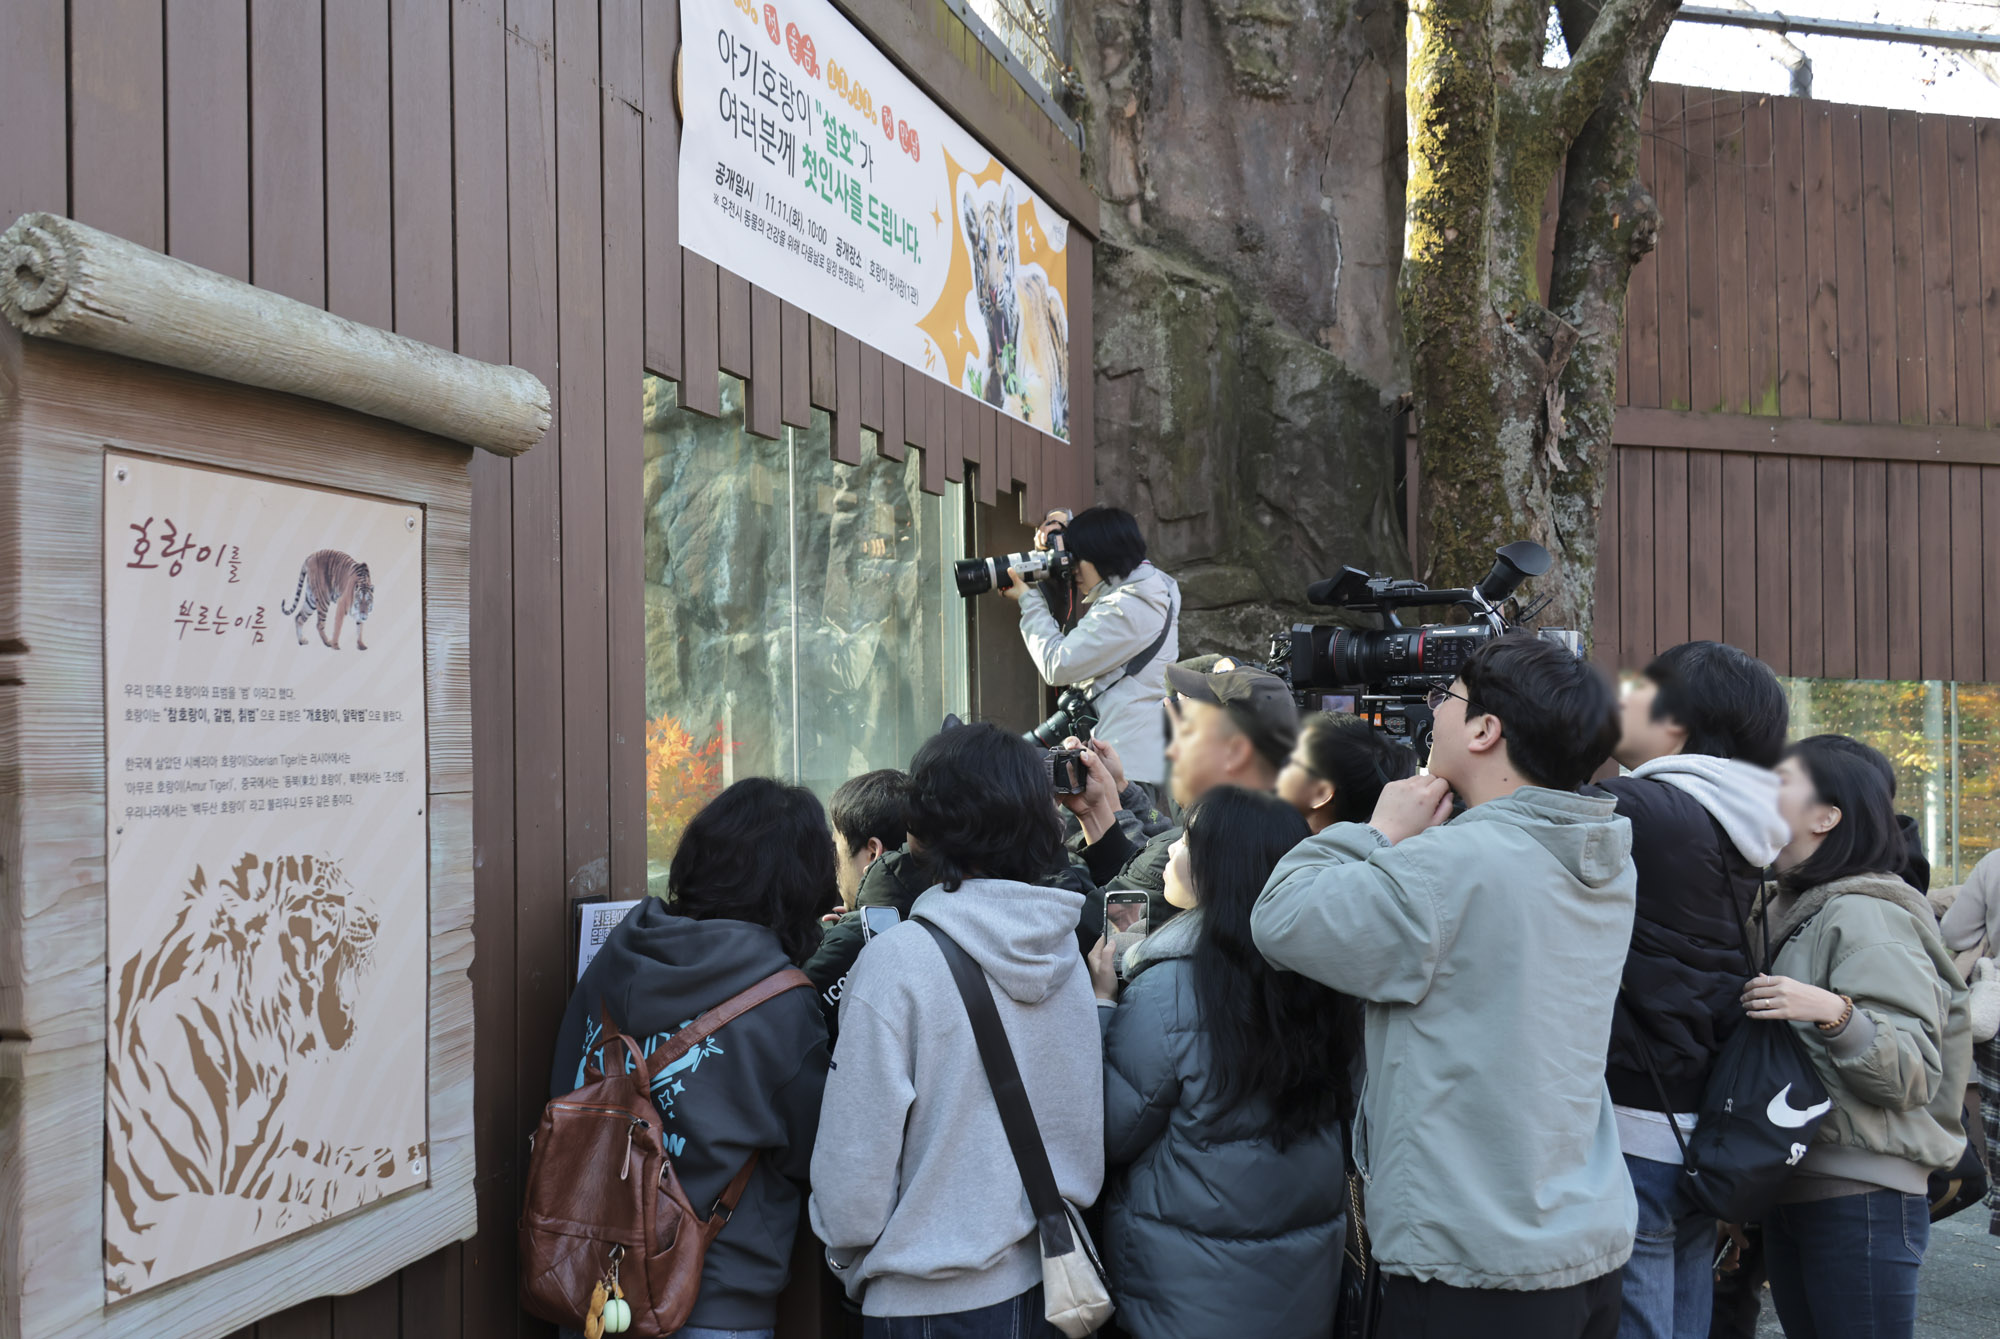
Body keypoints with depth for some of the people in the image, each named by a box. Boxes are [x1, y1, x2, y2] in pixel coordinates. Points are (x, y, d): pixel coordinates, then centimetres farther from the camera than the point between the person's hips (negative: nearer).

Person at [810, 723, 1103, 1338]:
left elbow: (854, 1163, -16)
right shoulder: (1067, 953, -2)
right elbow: (1090, 1132, 8)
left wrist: (850, 1263, 2)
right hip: (1052, 1287, 6)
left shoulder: (898, 959, -18)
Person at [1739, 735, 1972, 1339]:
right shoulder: (1777, 910, 12)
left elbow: (1914, 1075, -19)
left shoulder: (1867, 916, -13)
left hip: (1859, 1199, -8)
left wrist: (1834, 1013, -33)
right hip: (1789, 1190, 8)